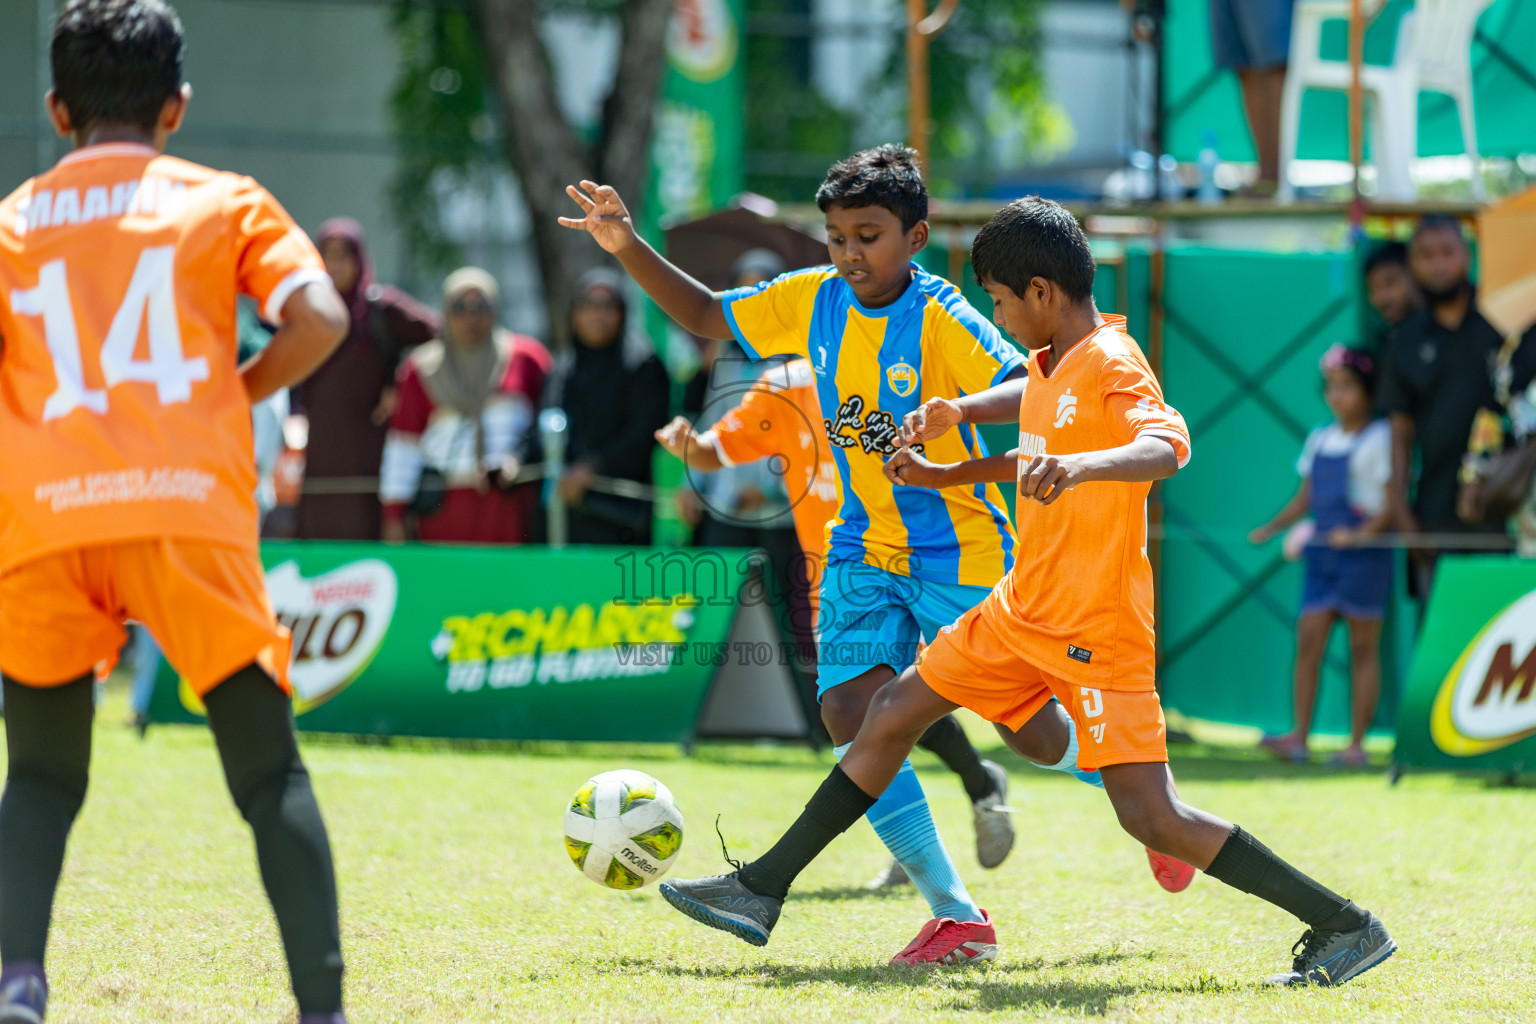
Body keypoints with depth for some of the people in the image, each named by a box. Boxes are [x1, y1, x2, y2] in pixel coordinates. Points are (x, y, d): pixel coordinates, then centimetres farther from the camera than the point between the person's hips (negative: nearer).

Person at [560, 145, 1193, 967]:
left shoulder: (939, 317, -18)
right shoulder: (813, 300, 0)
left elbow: (1028, 389, -32)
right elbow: (705, 316, 14)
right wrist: (628, 248, 1)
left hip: (958, 552, -5)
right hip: (864, 550, 5)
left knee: (1030, 729, 0)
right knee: (851, 712, -12)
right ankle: (957, 918, -6)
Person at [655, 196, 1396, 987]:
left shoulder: (1111, 368, -18)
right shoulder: (1049, 366, 9)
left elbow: (1166, 448, -38)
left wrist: (1079, 464, -55)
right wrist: (942, 474, 26)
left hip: (1097, 626, -9)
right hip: (1024, 610, 9)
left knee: (1152, 817, -14)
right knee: (894, 711, 11)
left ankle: (1346, 928, -7)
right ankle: (762, 892, 21)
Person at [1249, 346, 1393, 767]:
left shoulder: (1379, 438, -4)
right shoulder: (1319, 440, 14)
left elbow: (1393, 501, -8)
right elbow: (1305, 498, 20)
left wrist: (1363, 533, -22)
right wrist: (1271, 528, 8)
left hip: (1364, 552, -6)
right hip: (1322, 552, 6)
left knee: (1363, 649, -1)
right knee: (1308, 641, -3)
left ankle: (1357, 744, 1)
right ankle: (1299, 736, -5)